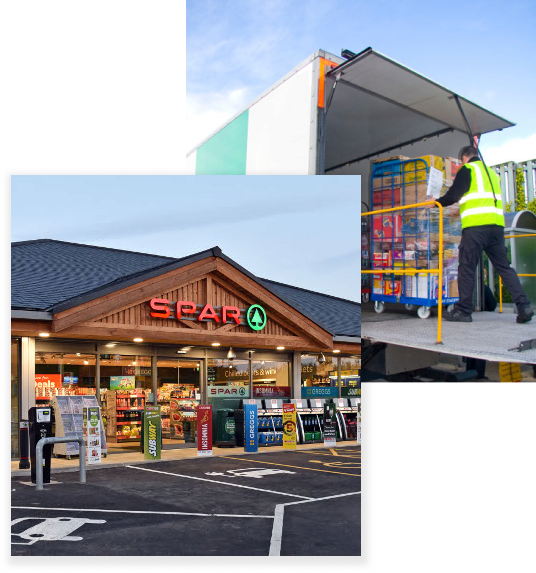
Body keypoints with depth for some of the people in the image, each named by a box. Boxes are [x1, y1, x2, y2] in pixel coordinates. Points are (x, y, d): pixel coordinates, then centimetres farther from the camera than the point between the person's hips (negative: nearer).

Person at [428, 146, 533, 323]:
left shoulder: (467, 169, 5)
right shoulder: (491, 172, 27)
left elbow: (453, 195, -5)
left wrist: (436, 203, 12)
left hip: (476, 226, -7)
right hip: (497, 224, 7)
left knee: (467, 268, -1)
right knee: (504, 266, 7)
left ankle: (463, 310, 1)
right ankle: (523, 305, -3)